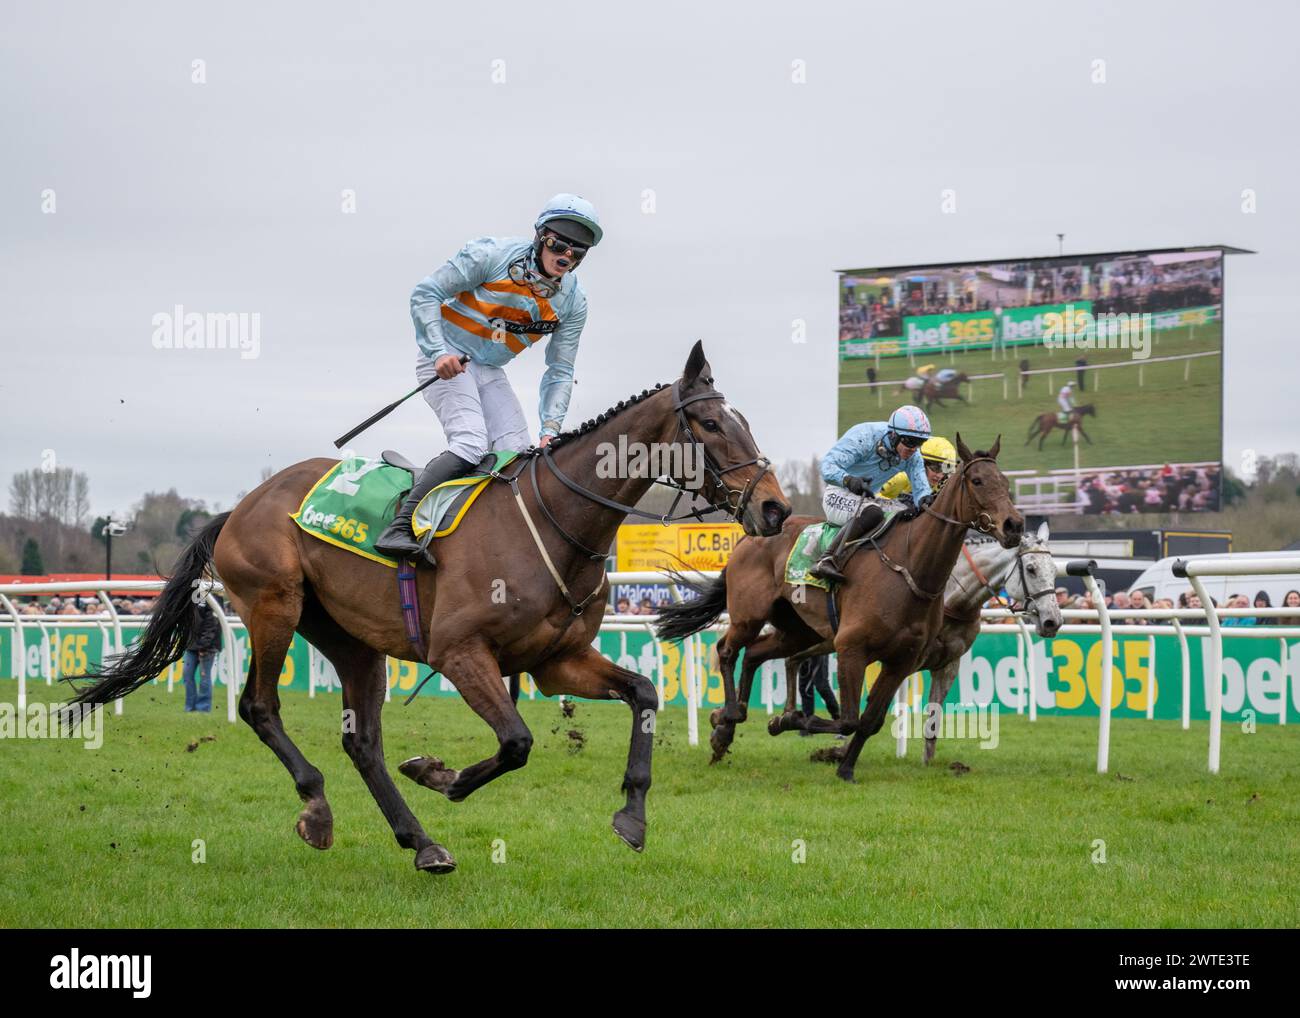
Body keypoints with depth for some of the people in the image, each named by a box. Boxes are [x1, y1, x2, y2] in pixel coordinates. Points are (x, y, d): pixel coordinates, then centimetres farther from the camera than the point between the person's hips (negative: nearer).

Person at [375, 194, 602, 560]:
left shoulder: (573, 302, -2)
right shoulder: (493, 254, -17)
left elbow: (560, 371, 2)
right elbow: (426, 293, -15)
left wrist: (550, 428, -11)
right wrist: (439, 351, -25)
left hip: (489, 372, 7)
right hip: (445, 360, -7)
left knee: (517, 456, -5)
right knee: (471, 443, -25)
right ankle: (399, 528, -27)